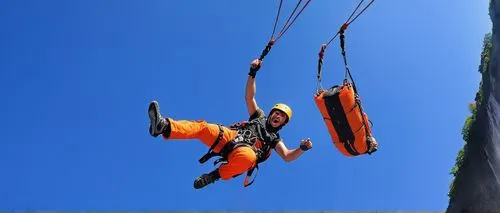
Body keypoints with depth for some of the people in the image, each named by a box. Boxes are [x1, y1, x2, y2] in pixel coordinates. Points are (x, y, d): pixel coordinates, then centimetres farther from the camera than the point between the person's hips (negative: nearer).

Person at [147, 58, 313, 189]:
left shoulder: (275, 139, 24)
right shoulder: (259, 116, 29)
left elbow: (287, 157, 11)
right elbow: (249, 97, 19)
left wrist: (302, 148, -10)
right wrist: (253, 73, 7)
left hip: (244, 151, -2)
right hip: (229, 137, 3)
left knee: (249, 157, -43)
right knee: (202, 127, -25)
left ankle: (215, 175, -27)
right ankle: (164, 126, -46)